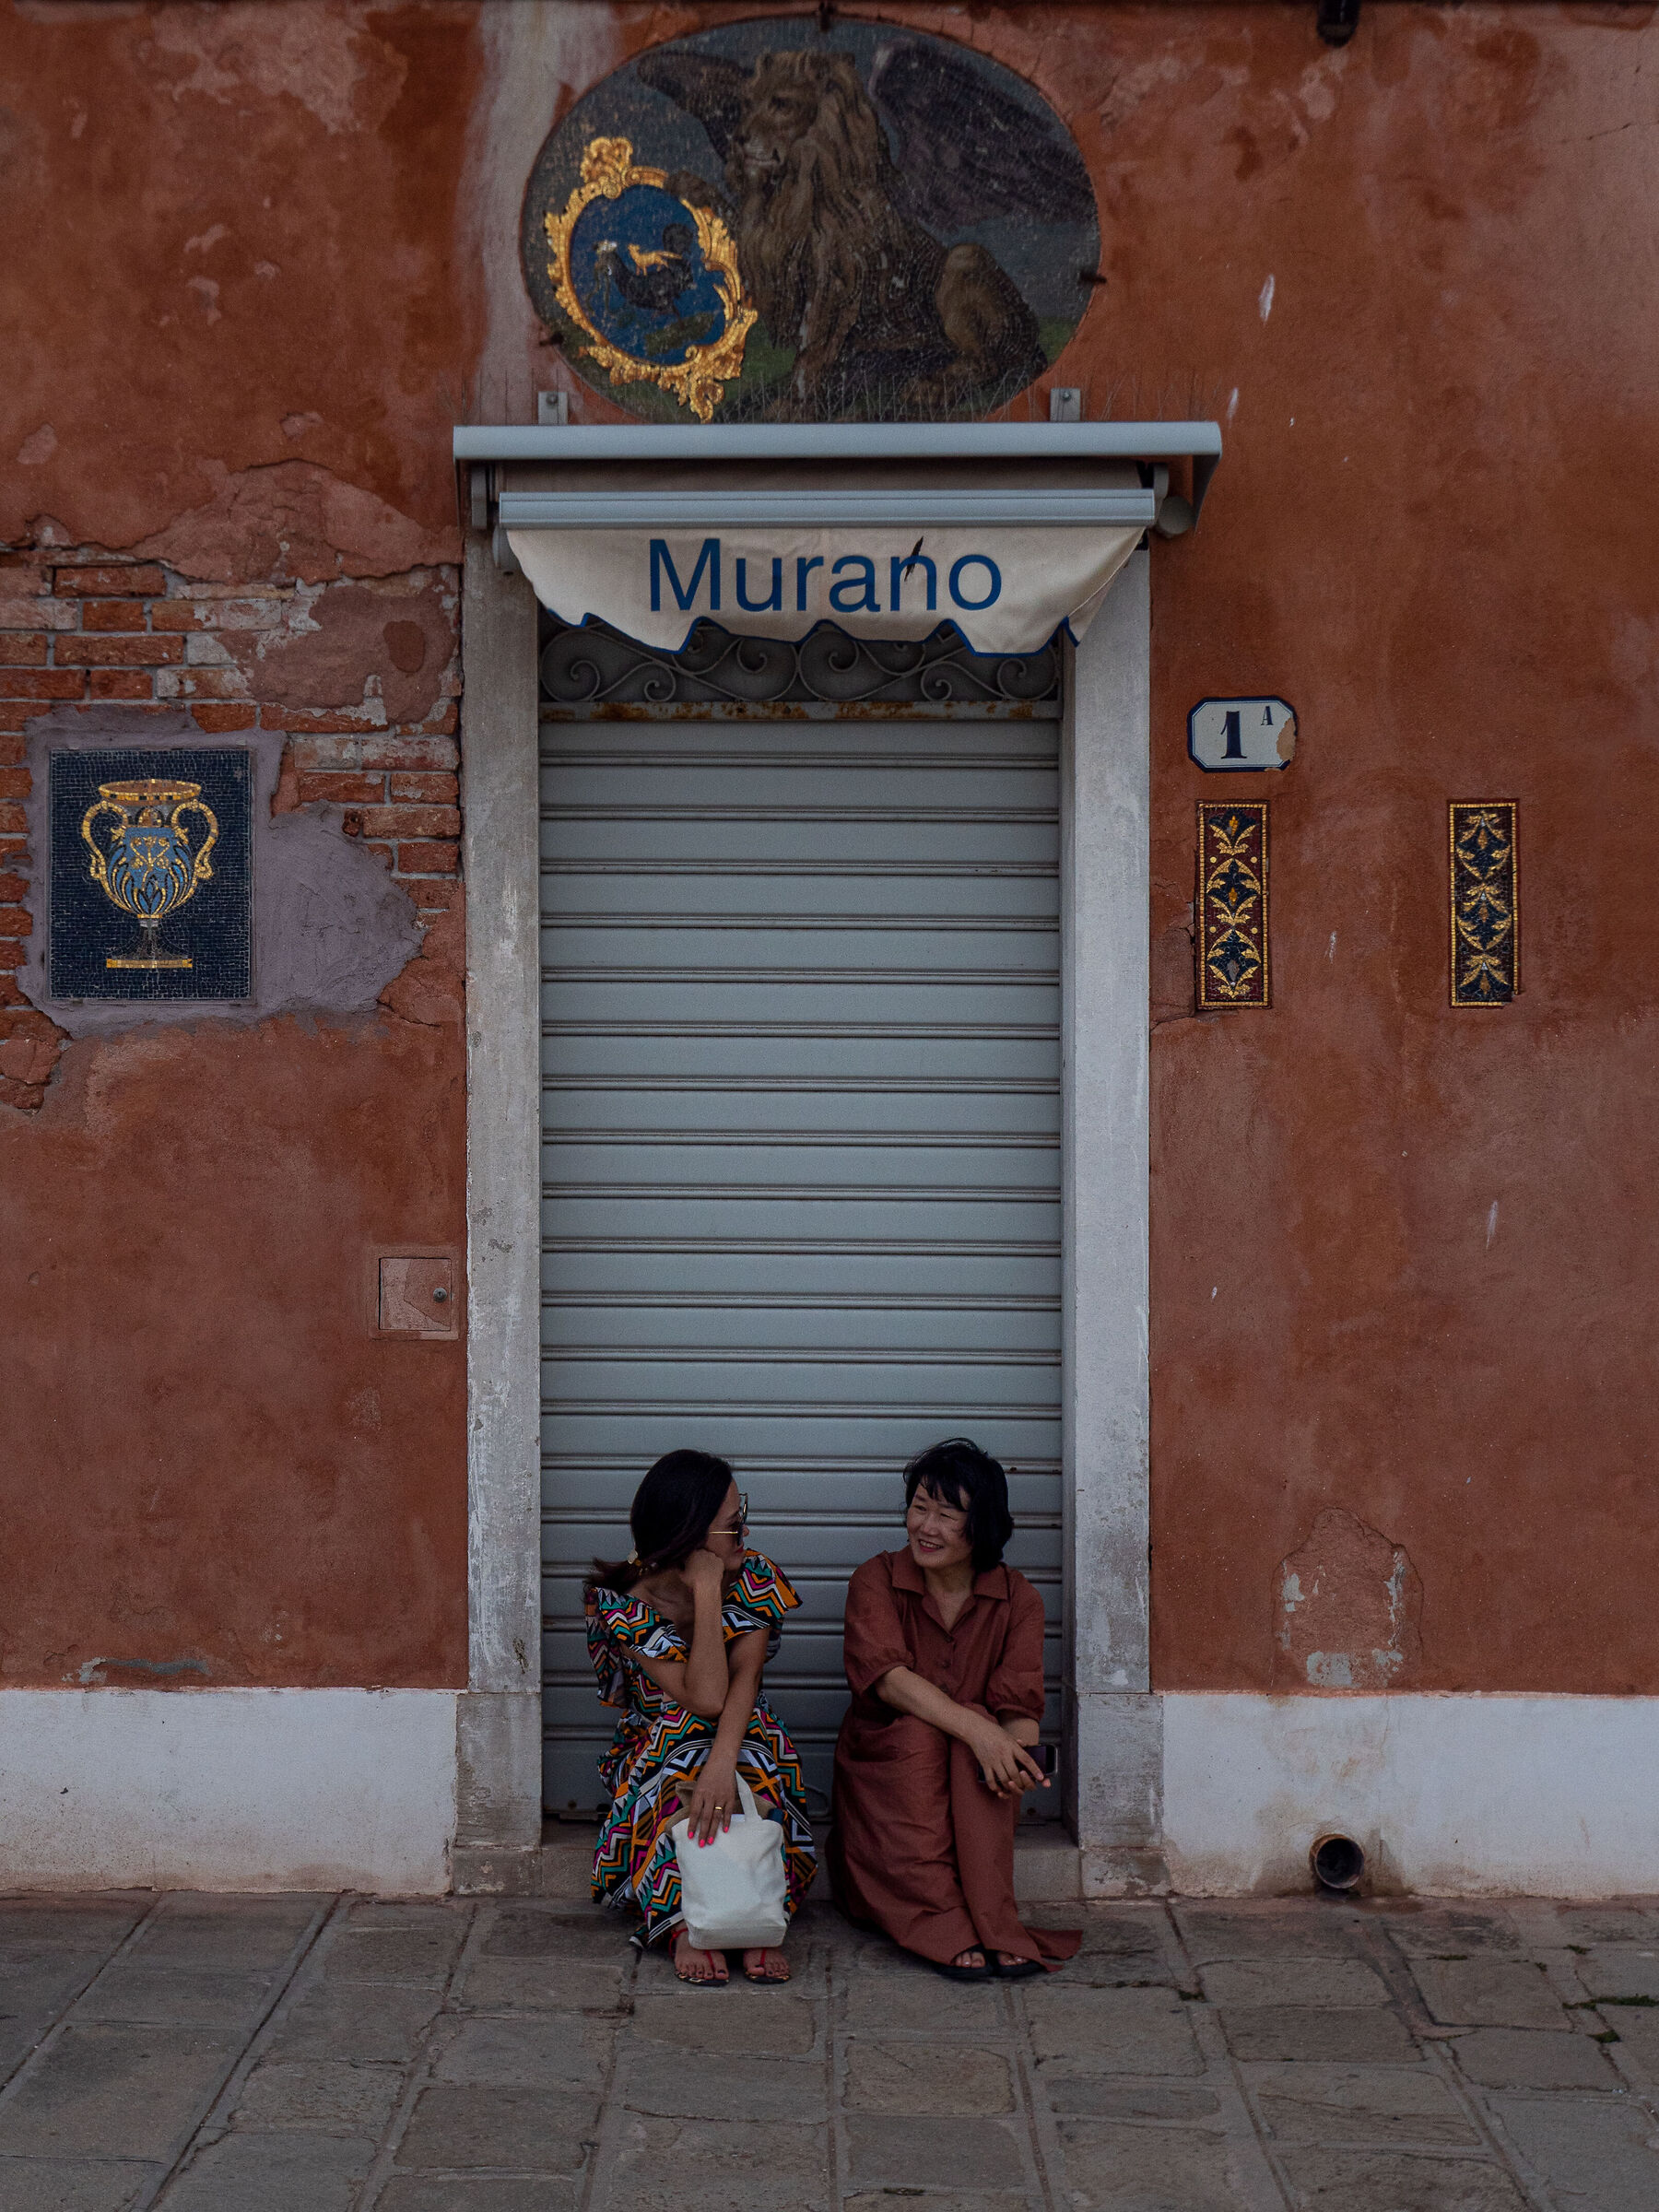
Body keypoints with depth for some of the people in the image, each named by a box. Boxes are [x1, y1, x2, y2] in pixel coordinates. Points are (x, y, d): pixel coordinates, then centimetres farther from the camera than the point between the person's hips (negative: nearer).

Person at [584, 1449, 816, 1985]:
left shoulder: (753, 1579, -7)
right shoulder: (623, 1604, -17)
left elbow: (744, 1678, -23)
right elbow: (705, 1697, -26)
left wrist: (723, 1763, -41)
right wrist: (706, 1592, -30)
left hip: (741, 1738, 2)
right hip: (657, 1751, -2)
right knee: (681, 1786, -36)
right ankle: (686, 1925, -36)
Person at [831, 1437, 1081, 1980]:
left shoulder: (1017, 1599, 0)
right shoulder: (877, 1580, -4)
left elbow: (1020, 1704, -10)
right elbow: (886, 1675, -21)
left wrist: (1015, 1751, -36)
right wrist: (977, 1730, -36)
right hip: (886, 1766, -1)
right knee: (916, 1732, -33)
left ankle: (989, 1922, -35)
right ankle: (952, 1932, -39)